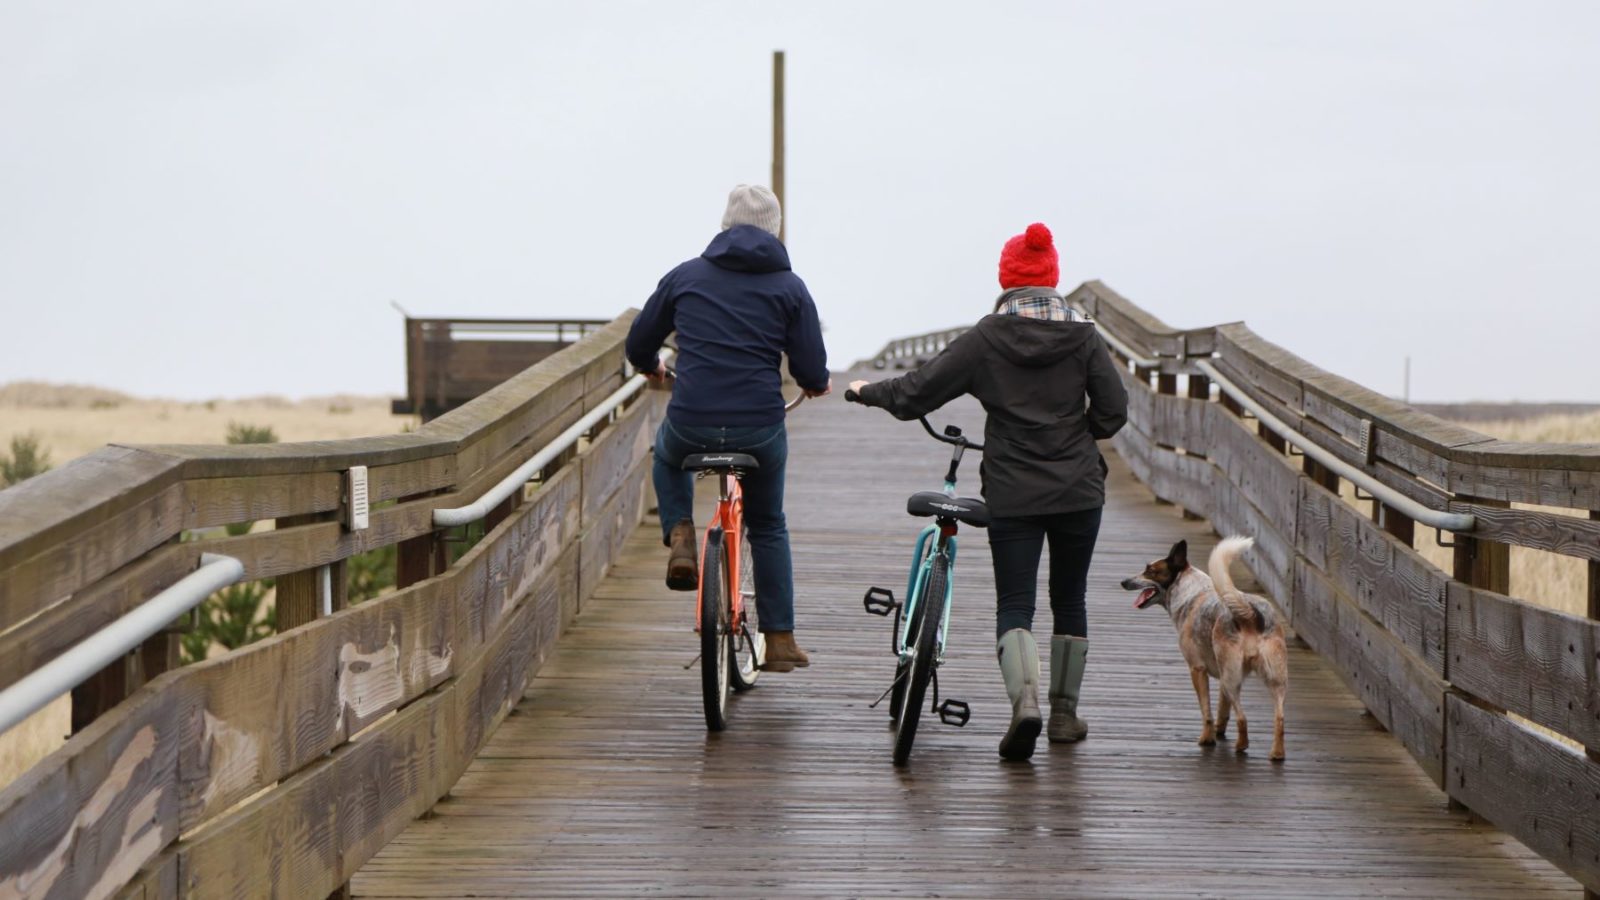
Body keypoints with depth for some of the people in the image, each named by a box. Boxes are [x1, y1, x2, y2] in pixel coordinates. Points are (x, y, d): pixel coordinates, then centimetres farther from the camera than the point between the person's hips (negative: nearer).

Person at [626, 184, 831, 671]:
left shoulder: (685, 276, 5)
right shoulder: (789, 286, 2)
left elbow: (637, 346, 13)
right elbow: (812, 375, -1)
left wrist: (652, 367, 35)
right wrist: (818, 383, 23)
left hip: (690, 426, 0)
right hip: (760, 431, 0)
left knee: (668, 456, 37)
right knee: (768, 527, 23)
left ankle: (680, 537, 13)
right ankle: (779, 640, 20)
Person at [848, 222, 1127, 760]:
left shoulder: (986, 338, -4)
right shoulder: (1083, 337, 0)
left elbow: (919, 390, -3)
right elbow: (1113, 411, -2)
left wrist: (869, 391, 16)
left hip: (1011, 494, -2)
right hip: (1078, 492, 2)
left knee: (1014, 605, 2)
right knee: (1069, 601, 16)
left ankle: (1025, 701, -22)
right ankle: (1065, 712, 22)